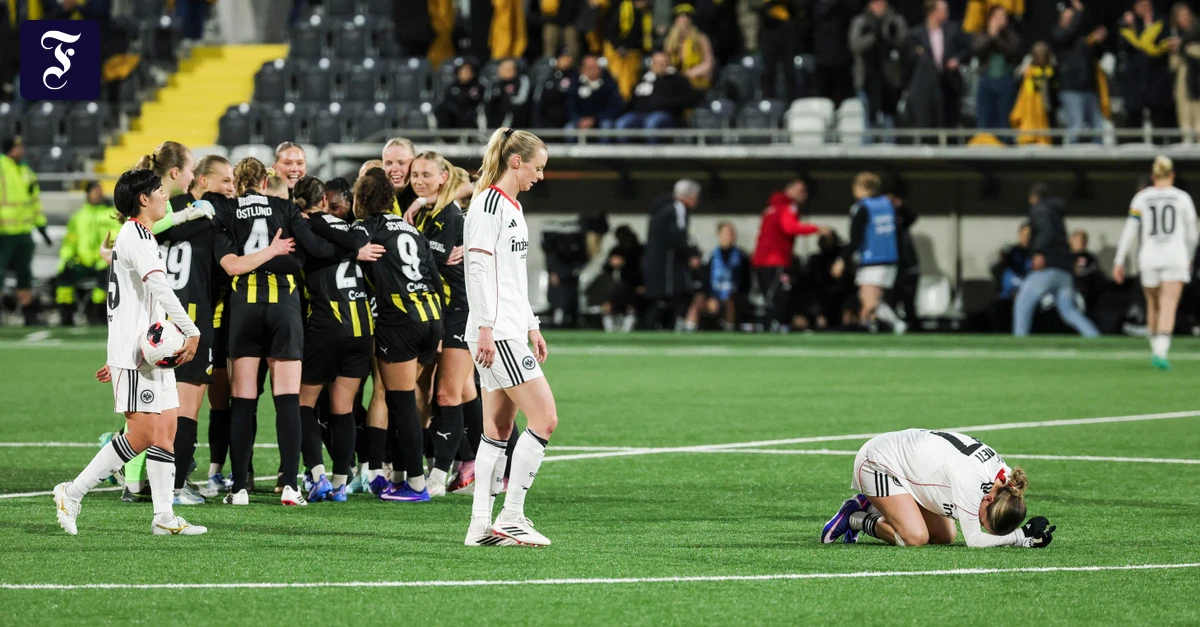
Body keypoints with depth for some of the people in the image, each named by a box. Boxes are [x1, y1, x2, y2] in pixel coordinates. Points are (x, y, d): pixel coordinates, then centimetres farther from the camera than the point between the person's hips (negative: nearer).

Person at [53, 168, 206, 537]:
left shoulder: (139, 236, 21)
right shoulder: (135, 236, -12)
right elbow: (159, 287, -25)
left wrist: (116, 359, 29)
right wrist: (192, 332, -27)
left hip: (153, 351, 10)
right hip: (135, 354, -10)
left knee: (166, 429, 4)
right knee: (142, 434, -11)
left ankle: (164, 516, 2)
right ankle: (72, 493, -4)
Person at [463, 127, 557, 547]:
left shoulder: (511, 206, 19)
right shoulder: (488, 203, -11)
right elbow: (479, 267, -17)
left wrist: (531, 325, 24)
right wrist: (485, 327, -22)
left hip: (510, 331, 10)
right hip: (496, 332, -10)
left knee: (498, 428, 7)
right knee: (544, 417, -11)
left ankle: (481, 525, 6)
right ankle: (511, 518, -8)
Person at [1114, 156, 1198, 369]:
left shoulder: (1141, 198, 4)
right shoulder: (1183, 198, 2)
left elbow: (1129, 232, 0)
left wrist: (1119, 262, 3)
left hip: (1149, 256, 2)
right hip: (1175, 256, -2)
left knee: (1153, 305, 19)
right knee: (1169, 307, -8)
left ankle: (1156, 349, 27)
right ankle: (1161, 352, -25)